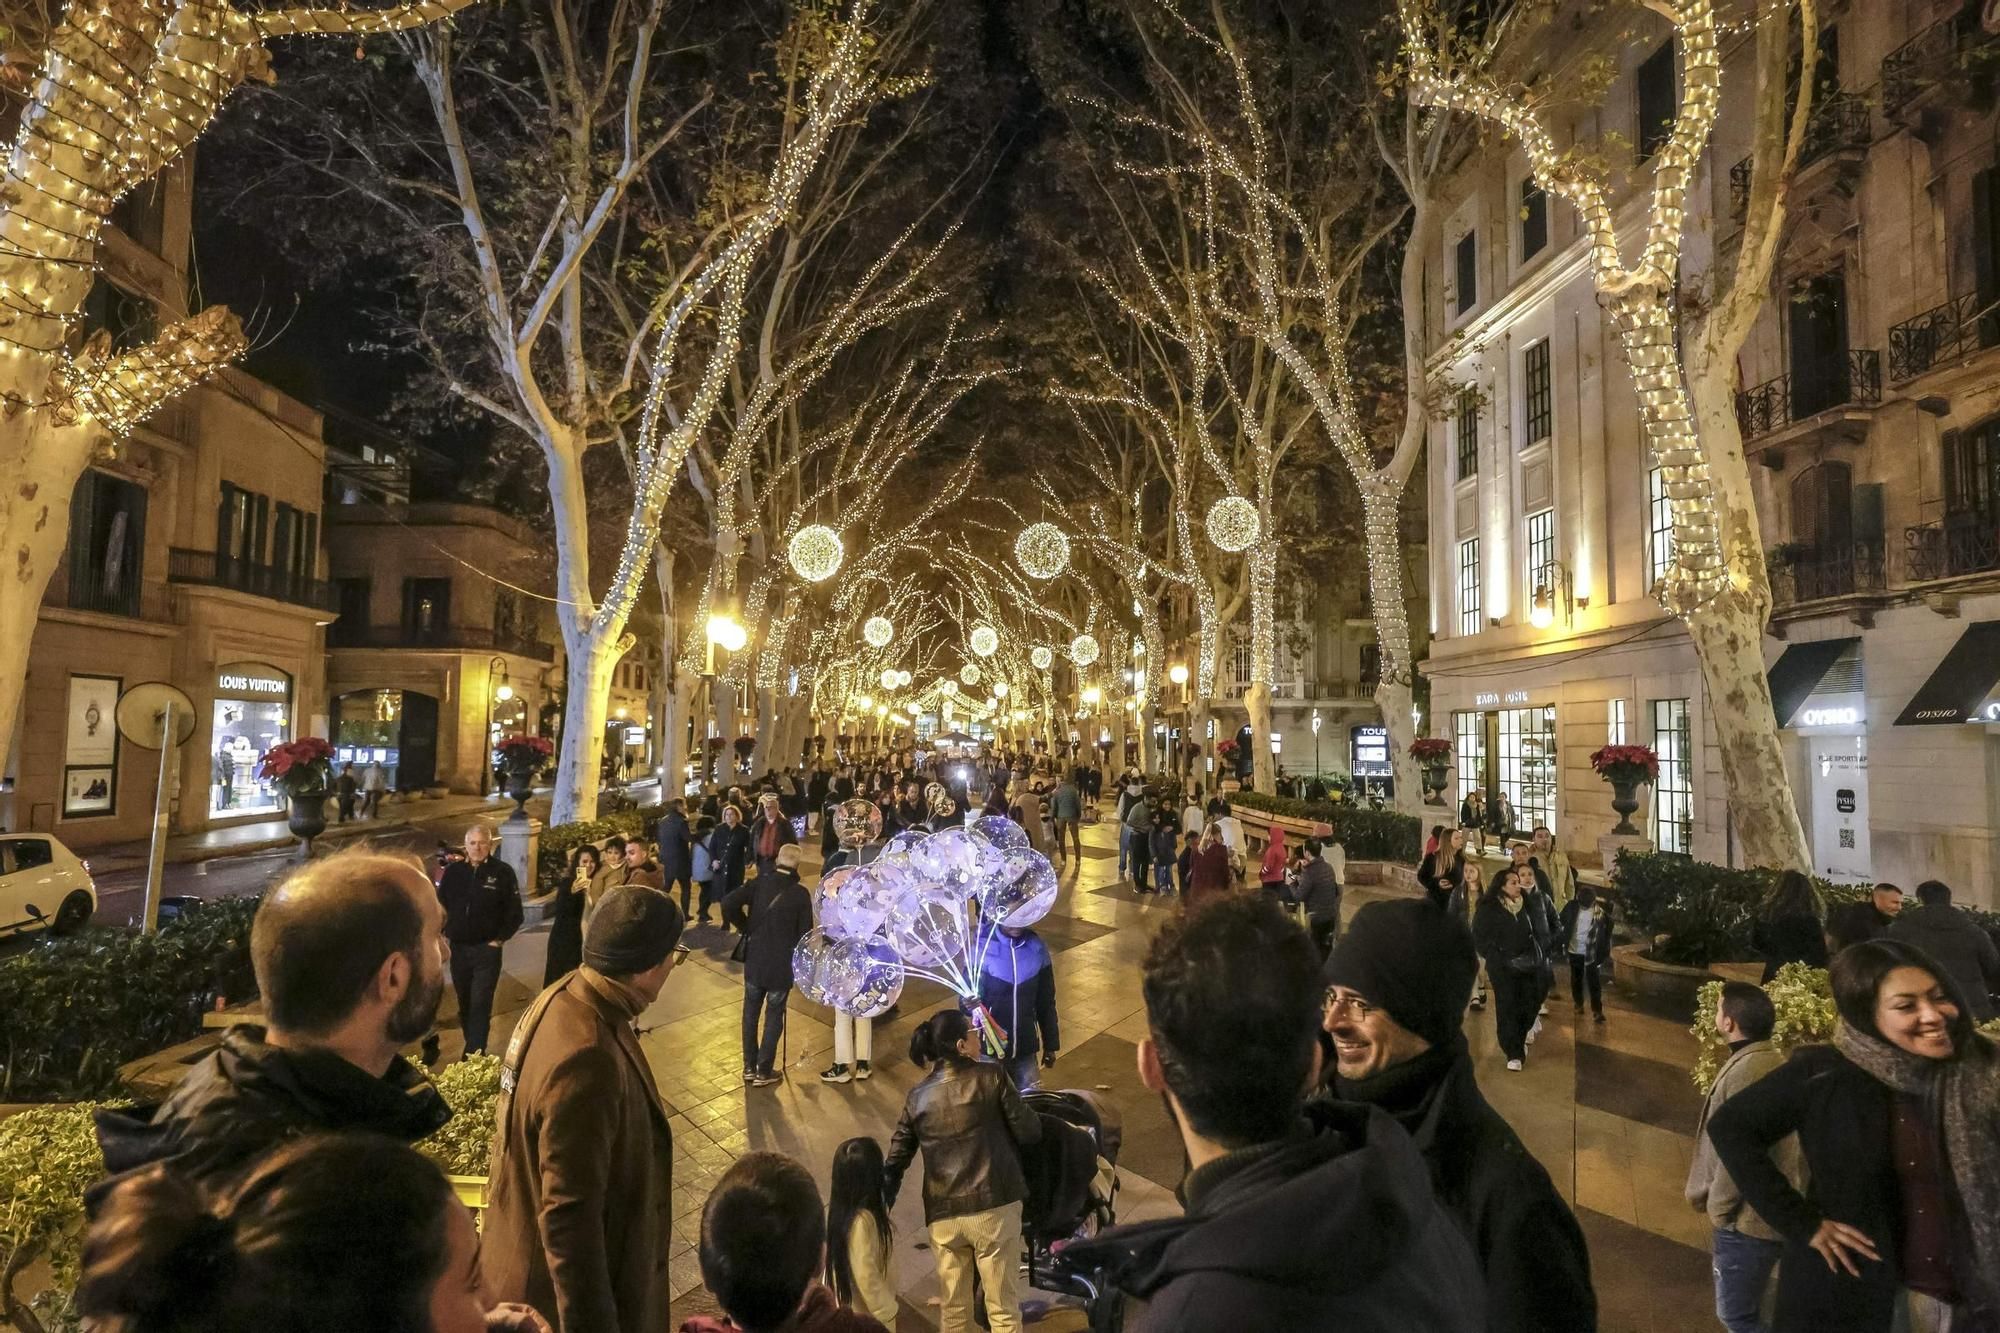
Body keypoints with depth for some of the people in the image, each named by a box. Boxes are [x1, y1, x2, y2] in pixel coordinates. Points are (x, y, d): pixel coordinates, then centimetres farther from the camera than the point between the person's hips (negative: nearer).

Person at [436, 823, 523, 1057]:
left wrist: (500, 939, -7)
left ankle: (475, 1054, -2)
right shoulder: (453, 871, 4)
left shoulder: (503, 872, -6)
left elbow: (515, 912, -4)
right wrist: (445, 932, 2)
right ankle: (472, 1048, 28)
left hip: (487, 949, -4)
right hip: (458, 947, 4)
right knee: (464, 1003, 14)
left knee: (480, 1004, -7)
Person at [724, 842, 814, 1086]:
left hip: (754, 961, 3)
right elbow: (804, 934, -9)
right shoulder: (801, 894, -12)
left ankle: (749, 1067, 28)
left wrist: (744, 927, 1)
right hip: (782, 966, -2)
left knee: (750, 1012, 19)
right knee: (774, 1016, 12)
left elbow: (728, 904, -15)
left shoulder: (759, 882, -6)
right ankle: (763, 1072, 19)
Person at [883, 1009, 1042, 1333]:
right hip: (993, 1207, -4)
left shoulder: (917, 1096, 6)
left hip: (942, 1216, 4)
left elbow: (895, 1162, 8)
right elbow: (1029, 1132, -3)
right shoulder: (991, 1076, -6)